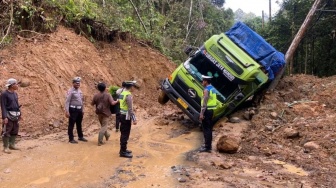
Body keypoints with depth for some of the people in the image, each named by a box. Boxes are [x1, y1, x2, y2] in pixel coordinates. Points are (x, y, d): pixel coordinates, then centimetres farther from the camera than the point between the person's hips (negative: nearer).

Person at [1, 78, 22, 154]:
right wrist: (4, 117, -20)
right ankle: (6, 147, 4)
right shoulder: (4, 94, -11)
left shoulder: (15, 94, 11)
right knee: (6, 132, -3)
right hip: (8, 115, -7)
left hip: (15, 116, 8)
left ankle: (11, 145, 22)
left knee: (15, 131, 11)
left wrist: (19, 114, 17)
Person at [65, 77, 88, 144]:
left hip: (79, 109, 7)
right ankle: (71, 139, 8)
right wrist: (67, 111, -20)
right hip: (73, 109, -7)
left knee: (79, 124, 17)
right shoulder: (70, 91, -10)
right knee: (71, 124, 1)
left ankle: (80, 137, 29)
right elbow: (67, 101, -15)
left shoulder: (80, 91, 12)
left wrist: (82, 110, 18)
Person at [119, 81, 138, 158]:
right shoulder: (128, 95, -19)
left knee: (123, 133, 17)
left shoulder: (122, 93, 9)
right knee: (125, 134, -2)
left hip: (122, 115, 9)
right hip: (126, 117, -9)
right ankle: (123, 152, 4)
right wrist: (134, 119, -19)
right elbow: (130, 109, -22)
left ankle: (123, 149, 28)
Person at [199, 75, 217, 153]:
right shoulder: (212, 89, 13)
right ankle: (208, 145, 23)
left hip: (207, 111, -10)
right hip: (211, 110, 10)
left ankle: (207, 147, -1)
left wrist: (202, 113, -20)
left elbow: (204, 103, -21)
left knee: (206, 129, -5)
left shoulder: (206, 90, -16)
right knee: (209, 128, 15)